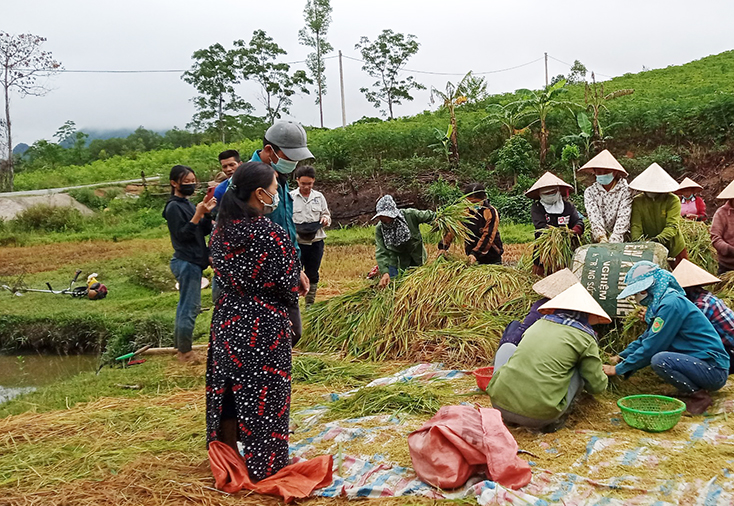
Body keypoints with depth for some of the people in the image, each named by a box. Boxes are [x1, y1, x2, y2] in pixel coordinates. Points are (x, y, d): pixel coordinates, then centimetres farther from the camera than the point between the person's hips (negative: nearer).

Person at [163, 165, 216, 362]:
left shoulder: (187, 204, 15)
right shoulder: (174, 207, -11)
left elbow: (204, 231, 12)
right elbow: (183, 235, -17)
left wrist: (207, 213, -4)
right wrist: (198, 214, -24)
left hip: (192, 262, 10)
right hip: (186, 262, -10)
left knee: (185, 305, 14)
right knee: (190, 307, -6)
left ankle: (179, 346, 23)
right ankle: (185, 353, 2)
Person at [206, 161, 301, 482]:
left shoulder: (222, 228, 0)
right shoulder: (269, 233, -21)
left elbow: (222, 271, 10)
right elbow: (287, 286, -14)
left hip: (228, 320, 7)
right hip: (263, 324, -7)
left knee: (228, 387, 18)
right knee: (264, 394, 7)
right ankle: (264, 466, 23)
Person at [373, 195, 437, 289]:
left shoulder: (410, 215, -24)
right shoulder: (379, 229, -22)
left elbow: (431, 216, -11)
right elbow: (381, 252, -26)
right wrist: (384, 272, -42)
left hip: (417, 259, 1)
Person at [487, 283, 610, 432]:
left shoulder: (539, 324, 16)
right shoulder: (585, 340, 4)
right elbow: (597, 386, 12)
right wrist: (601, 376, 36)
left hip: (500, 403, 3)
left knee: (507, 347, 28)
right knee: (581, 369, 18)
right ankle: (555, 419, 10)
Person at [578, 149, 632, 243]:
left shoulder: (625, 190, 0)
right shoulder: (590, 192, 6)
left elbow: (623, 218, -10)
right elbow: (594, 216, -8)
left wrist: (613, 240, -24)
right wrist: (602, 238, -24)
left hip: (620, 239, -1)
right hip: (597, 241, 2)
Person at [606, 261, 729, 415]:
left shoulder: (671, 304, -19)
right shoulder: (663, 302, 13)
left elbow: (651, 346, -19)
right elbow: (645, 339, 23)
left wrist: (619, 369, -11)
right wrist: (621, 357, 14)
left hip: (714, 370, -10)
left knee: (659, 360, -31)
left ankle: (698, 396, -9)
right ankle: (694, 388, 14)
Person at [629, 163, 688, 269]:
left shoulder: (673, 200, -11)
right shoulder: (637, 201, -5)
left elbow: (672, 226, -23)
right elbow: (635, 225, -15)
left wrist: (659, 239, -42)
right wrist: (637, 240, -36)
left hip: (675, 251, -1)